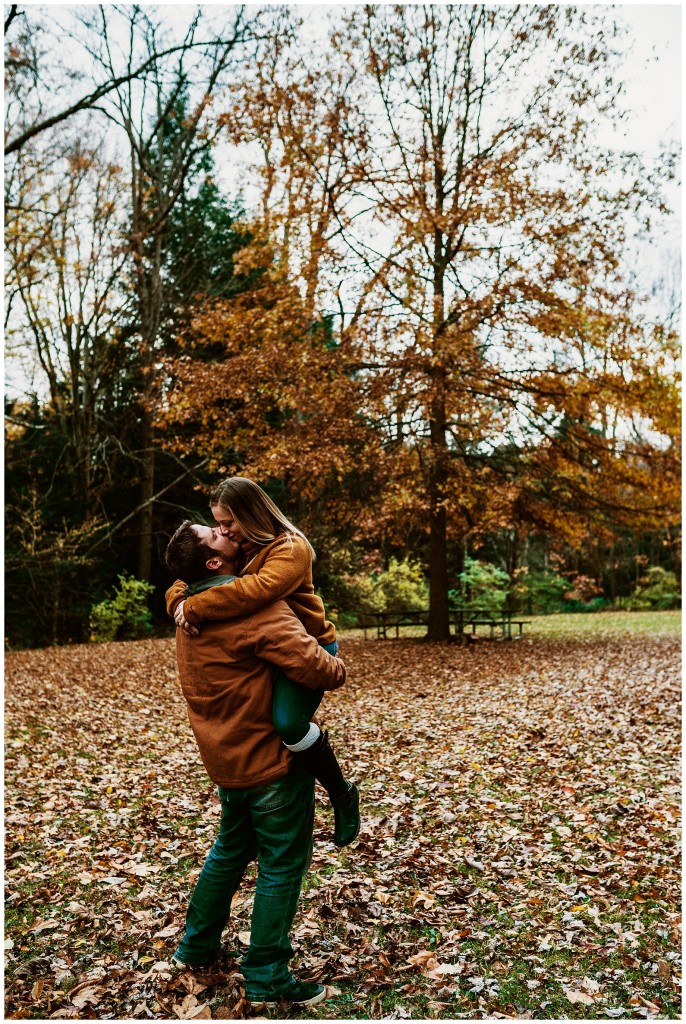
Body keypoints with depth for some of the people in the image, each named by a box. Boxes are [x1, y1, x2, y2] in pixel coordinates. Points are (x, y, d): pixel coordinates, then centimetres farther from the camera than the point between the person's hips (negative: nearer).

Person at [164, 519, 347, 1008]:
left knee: (231, 850, 26)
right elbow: (312, 664, -29)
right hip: (272, 758, -9)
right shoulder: (254, 606, -24)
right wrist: (339, 669, -9)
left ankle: (196, 946, 39)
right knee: (281, 866, 6)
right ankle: (267, 979, 18)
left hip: (228, 759, 9)